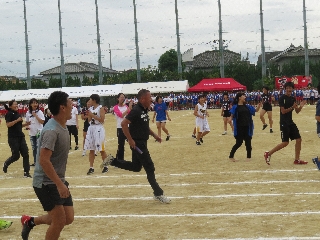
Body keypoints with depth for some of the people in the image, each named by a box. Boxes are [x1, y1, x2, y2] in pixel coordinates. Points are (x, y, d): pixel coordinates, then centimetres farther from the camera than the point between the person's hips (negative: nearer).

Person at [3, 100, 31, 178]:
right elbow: (8, 124, -18)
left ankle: (26, 172, 3)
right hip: (13, 138, -7)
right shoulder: (9, 114, -7)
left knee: (25, 154, -1)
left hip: (21, 136, 7)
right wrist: (17, 120, -20)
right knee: (16, 156, -2)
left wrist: (26, 124, 8)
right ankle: (6, 164, 29)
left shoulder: (18, 114, 15)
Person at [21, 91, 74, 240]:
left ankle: (30, 221, 28)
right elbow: (44, 161, -28)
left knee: (68, 218, 10)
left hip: (58, 181, 9)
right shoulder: (52, 130, -23)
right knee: (59, 221, -7)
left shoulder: (62, 127, 7)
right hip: (46, 183, -9)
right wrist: (60, 184, -28)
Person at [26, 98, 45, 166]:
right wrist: (28, 125, -3)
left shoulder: (39, 112, -8)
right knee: (34, 148, 11)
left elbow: (42, 122, -16)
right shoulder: (28, 113, 4)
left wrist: (35, 115, -19)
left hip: (39, 132, -5)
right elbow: (27, 121, 17)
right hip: (32, 132, 5)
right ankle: (35, 162, 20)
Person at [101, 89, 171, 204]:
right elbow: (124, 124, -24)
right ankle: (158, 194, 4)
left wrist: (154, 135, 14)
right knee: (149, 167, -4)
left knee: (135, 167, 20)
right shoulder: (136, 110, -19)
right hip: (137, 143, -10)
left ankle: (112, 161, 27)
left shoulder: (144, 110, 9)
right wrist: (130, 139, -23)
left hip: (142, 143, 10)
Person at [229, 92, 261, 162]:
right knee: (239, 142, -2)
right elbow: (232, 116, -6)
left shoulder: (247, 106, 9)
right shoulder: (235, 107, -5)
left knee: (248, 142, 6)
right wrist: (230, 119, -27)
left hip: (247, 127, 4)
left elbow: (255, 110, 10)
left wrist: (259, 106, -9)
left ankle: (248, 157, 18)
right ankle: (231, 156, 12)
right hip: (239, 127, -4)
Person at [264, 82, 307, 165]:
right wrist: (292, 107, -23)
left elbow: (297, 111, 12)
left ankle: (297, 159, 14)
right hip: (284, 123, -7)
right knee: (285, 142, -9)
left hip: (290, 122, 8)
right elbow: (283, 111, -16)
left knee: (298, 139, 4)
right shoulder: (282, 98, -10)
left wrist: (301, 106, -7)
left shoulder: (293, 99, 11)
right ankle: (268, 153, 3)